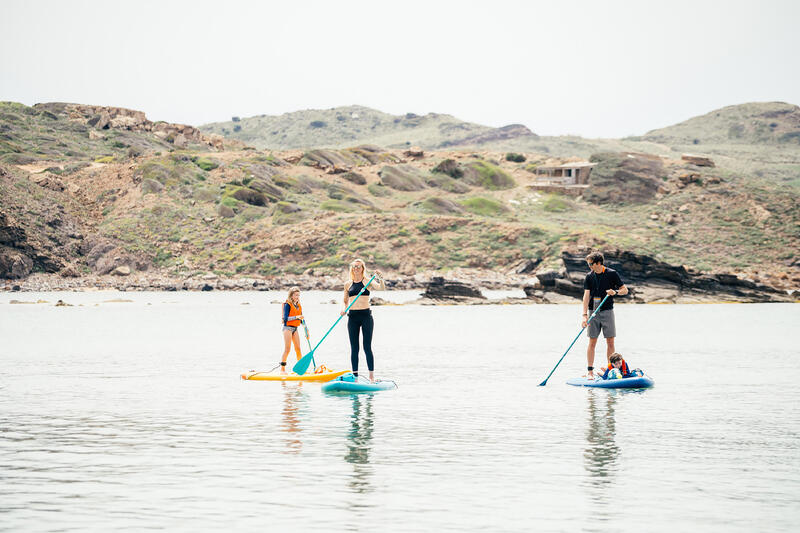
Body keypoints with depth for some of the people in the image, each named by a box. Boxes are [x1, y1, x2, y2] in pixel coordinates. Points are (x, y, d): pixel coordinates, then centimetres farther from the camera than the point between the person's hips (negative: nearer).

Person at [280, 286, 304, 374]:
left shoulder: (299, 306, 13)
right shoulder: (287, 305, -9)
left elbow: (301, 320, 17)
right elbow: (285, 318, -17)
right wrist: (296, 317, -29)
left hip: (295, 328, 7)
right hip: (288, 327, -7)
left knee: (298, 349, 5)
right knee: (287, 349, -9)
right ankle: (282, 368, -5)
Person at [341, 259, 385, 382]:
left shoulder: (368, 282, 2)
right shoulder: (348, 284, 10)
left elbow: (382, 288, -14)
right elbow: (345, 301, 18)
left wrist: (380, 279, -32)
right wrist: (343, 308, -3)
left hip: (366, 315, -3)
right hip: (353, 316, 3)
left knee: (367, 347, -4)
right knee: (354, 348, 3)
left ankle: (372, 376, 0)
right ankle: (355, 376, 7)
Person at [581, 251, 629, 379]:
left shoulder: (611, 274, -2)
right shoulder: (589, 277, 4)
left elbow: (625, 290, 3)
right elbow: (586, 295, -4)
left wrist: (615, 292, -19)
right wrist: (585, 315, -14)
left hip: (607, 311, -1)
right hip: (593, 312, 1)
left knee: (610, 342, -1)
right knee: (592, 342, -1)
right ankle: (590, 371, 2)